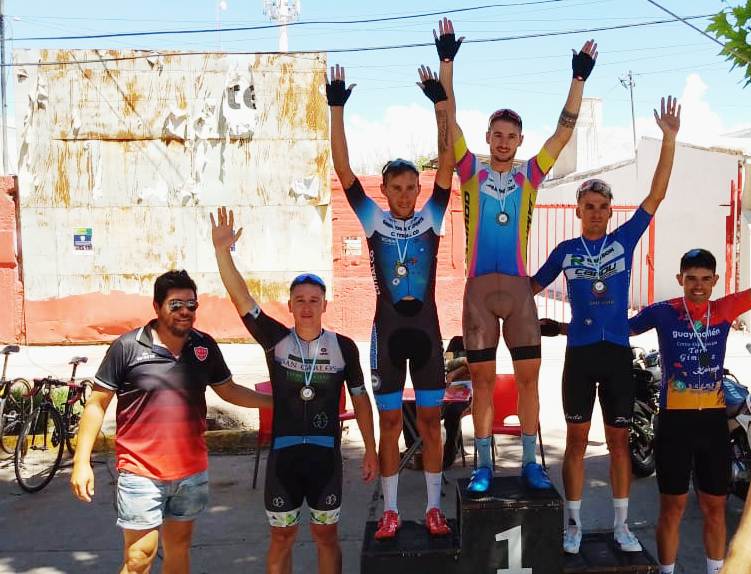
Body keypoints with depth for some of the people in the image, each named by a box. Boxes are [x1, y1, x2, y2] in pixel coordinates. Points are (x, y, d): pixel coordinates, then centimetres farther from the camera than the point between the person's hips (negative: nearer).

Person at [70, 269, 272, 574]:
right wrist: (82, 462, -9)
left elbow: (229, 390, 14)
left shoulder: (205, 346, 2)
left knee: (179, 547, 17)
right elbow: (97, 405, -5)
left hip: (192, 471, 4)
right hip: (141, 473, -4)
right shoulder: (127, 347, -11)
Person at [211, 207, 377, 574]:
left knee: (326, 535, 13)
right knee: (281, 538, 12)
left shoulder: (344, 347, -5)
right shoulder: (276, 340, -5)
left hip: (326, 455, 0)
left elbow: (360, 399, 4)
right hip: (282, 454, 0)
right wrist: (222, 250, -27)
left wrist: (370, 449, 5)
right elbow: (240, 298, -15)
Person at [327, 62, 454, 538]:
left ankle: (434, 507, 20)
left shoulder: (431, 218, 2)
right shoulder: (374, 220, 0)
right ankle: (390, 510, 18)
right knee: (390, 421, 7)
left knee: (431, 419, 7)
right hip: (387, 327, 0)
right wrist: (338, 109, -12)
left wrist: (441, 105, -13)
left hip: (426, 326, 1)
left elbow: (447, 163, -6)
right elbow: (343, 169, -6)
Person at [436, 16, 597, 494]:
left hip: (519, 288, 1)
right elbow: (449, 121, 0)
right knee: (482, 378, 4)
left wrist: (579, 78, 2)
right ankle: (484, 464, 13)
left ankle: (530, 462, 14)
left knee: (528, 375, 3)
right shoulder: (472, 171, 5)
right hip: (479, 287, -1)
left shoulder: (530, 175, 8)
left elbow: (564, 132, 6)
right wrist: (447, 60, -4)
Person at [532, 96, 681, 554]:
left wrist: (669, 140, -8)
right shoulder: (565, 251, 4)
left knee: (619, 439, 8)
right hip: (579, 352, 0)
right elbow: (532, 286, 17)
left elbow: (656, 195, -3)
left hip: (617, 352, 0)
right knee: (577, 439, 6)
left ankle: (621, 525, 20)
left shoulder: (625, 240, 3)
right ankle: (574, 524, 17)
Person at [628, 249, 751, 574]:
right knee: (673, 507, 6)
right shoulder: (663, 312, -5)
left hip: (714, 420, 3)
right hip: (675, 420, -3)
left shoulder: (725, 310, 3)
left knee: (715, 507, 13)